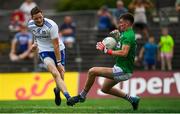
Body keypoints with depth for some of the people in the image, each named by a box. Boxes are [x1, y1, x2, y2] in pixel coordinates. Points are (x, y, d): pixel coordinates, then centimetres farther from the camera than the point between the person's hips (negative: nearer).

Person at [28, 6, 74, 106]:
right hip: (44, 51, 2)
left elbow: (56, 45, -21)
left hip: (58, 50, -1)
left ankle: (57, 91, 37)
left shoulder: (51, 26, -22)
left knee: (61, 76, -1)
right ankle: (68, 97, -38)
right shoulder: (30, 25, -6)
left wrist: (59, 62, -22)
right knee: (55, 74, -23)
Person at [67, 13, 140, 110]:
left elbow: (124, 52, -32)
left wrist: (106, 51, -27)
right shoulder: (125, 34, 12)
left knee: (92, 71, -16)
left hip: (123, 71, -11)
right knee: (105, 89, 26)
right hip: (121, 68, 11)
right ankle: (132, 99, 27)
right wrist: (117, 36, 12)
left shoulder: (128, 35, -19)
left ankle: (82, 96, -1)